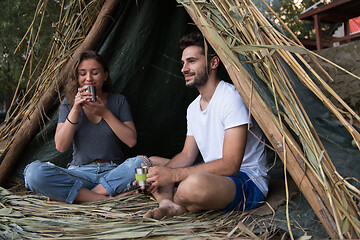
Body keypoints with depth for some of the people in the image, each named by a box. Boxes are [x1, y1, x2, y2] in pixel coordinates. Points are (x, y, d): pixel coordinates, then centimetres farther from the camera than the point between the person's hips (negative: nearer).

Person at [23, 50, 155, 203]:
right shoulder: (69, 103, 8)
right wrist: (75, 110, -12)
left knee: (142, 163, -33)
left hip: (113, 172, 1)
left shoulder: (118, 101, 7)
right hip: (80, 172, 0)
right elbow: (61, 146, -3)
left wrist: (105, 113, -11)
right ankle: (103, 198, -27)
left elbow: (131, 141, -4)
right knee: (34, 172, -27)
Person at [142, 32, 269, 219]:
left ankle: (168, 200, -7)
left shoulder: (231, 97, -19)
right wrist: (161, 173, -9)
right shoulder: (193, 108, 10)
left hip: (249, 183, -9)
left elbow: (229, 166, -25)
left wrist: (173, 174, -26)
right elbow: (187, 155, 12)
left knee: (195, 183, -40)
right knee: (152, 162, 9)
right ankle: (169, 204, -17)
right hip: (212, 175, 9)